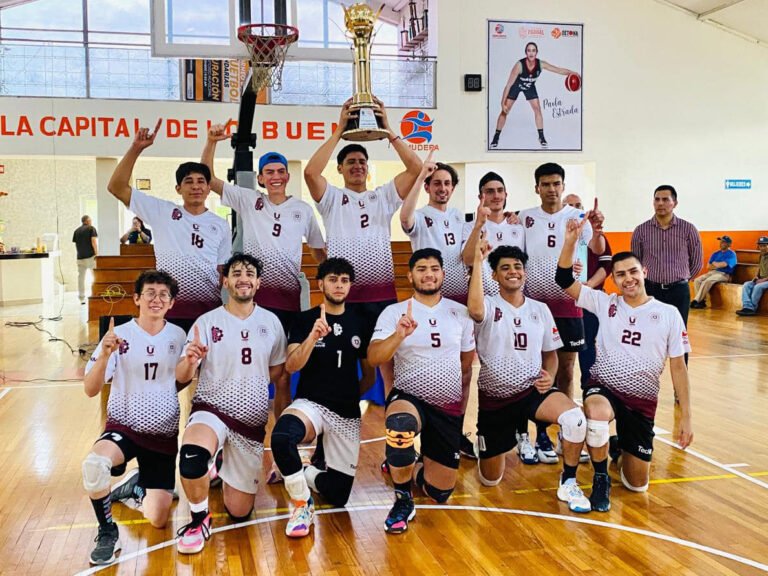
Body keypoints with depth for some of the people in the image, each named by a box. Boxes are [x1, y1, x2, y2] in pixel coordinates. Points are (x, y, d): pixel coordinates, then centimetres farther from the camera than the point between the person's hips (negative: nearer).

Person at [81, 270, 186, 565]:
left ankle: (134, 487, 36)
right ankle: (107, 532, -11)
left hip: (164, 434, 3)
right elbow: (91, 390, -16)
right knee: (94, 463, -37)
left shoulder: (178, 336, -2)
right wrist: (104, 355, -34)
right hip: (124, 427, -2)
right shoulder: (119, 336, -10)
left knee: (157, 520, 2)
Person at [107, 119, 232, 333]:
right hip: (169, 309, -1)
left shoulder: (220, 225, 9)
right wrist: (136, 148, -8)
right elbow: (117, 187, 1)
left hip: (209, 311, 1)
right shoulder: (162, 212, 5)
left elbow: (224, 271, 10)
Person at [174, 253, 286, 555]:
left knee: (239, 512, 6)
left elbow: (279, 377, 10)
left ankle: (228, 473, 40)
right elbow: (181, 377, -9)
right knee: (192, 456, -38)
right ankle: (199, 520, -8)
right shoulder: (207, 322, -4)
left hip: (253, 422, 3)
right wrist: (189, 361, -32)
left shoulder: (271, 322, 3)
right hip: (211, 410, -2)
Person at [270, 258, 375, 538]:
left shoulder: (359, 323, 5)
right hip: (311, 404, -3)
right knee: (281, 436, -38)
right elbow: (291, 366, -15)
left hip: (348, 414, 3)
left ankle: (306, 473, 34)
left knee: (338, 494, 1)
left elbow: (369, 375, 15)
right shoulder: (305, 320, -2)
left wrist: (350, 395, 6)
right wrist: (313, 335, -27)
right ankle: (302, 504, -13)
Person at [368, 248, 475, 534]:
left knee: (440, 493, 4)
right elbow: (373, 358, -16)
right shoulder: (394, 312, -4)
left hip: (450, 408, 4)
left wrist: (463, 408, 13)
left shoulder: (460, 312, 5)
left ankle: (412, 469, 40)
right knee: (400, 424, -41)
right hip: (409, 398, -3)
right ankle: (403, 499, -15)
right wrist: (399, 335, -33)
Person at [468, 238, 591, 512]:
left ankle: (568, 484, -9)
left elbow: (550, 353, 14)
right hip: (494, 398, -2)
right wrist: (478, 261, -32)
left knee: (574, 416, -31)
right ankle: (489, 446, 43)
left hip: (532, 391, 2)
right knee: (490, 480, 7)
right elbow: (474, 310, -35)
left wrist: (550, 377, -8)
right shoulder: (489, 306, -9)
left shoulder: (540, 309, 4)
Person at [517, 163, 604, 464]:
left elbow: (598, 250, -17)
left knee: (565, 372, 8)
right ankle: (542, 436, 13)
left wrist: (597, 231, -39)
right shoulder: (524, 218, 2)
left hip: (567, 305, 0)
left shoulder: (578, 217, -2)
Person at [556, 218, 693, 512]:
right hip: (603, 387, -1)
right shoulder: (605, 303, -1)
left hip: (643, 400, 2)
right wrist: (570, 241, -23)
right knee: (597, 413, -40)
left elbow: (678, 366, 0)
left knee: (637, 484, 4)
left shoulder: (669, 314, -2)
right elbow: (564, 281, -9)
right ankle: (600, 479, -13)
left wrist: (686, 417, -2)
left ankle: (622, 446, 40)